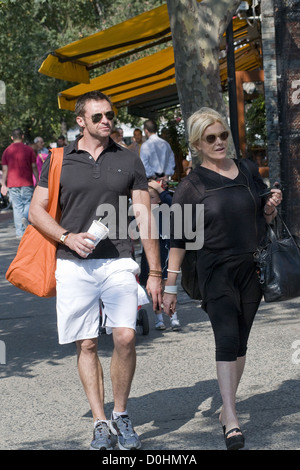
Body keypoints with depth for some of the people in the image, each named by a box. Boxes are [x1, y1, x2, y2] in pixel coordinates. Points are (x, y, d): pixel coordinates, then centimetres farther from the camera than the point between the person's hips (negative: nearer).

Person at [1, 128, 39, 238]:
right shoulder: (29, 149, 0)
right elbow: (34, 167, -2)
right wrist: (38, 181, 4)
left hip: (12, 184, 2)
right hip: (27, 183, -2)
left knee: (17, 207, 4)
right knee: (28, 203, 9)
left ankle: (20, 232, 2)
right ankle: (25, 217, -23)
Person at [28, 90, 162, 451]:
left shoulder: (128, 161, 9)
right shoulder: (60, 160, 7)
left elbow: (145, 218, 9)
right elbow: (36, 211, 7)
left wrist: (155, 271, 4)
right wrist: (67, 237, -11)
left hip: (118, 262, 0)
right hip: (74, 266, 0)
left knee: (125, 336, -14)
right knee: (86, 345, 2)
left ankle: (121, 415, 4)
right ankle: (100, 422, 11)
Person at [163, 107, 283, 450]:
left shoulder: (248, 170, 7)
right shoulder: (192, 185, -4)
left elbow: (264, 219, 19)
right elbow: (177, 238, -2)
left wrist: (272, 207, -4)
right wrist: (170, 285, -3)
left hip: (251, 268, 4)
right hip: (215, 270, -4)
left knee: (240, 341, 9)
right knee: (227, 338, -17)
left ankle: (227, 408, 22)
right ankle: (231, 421, -21)